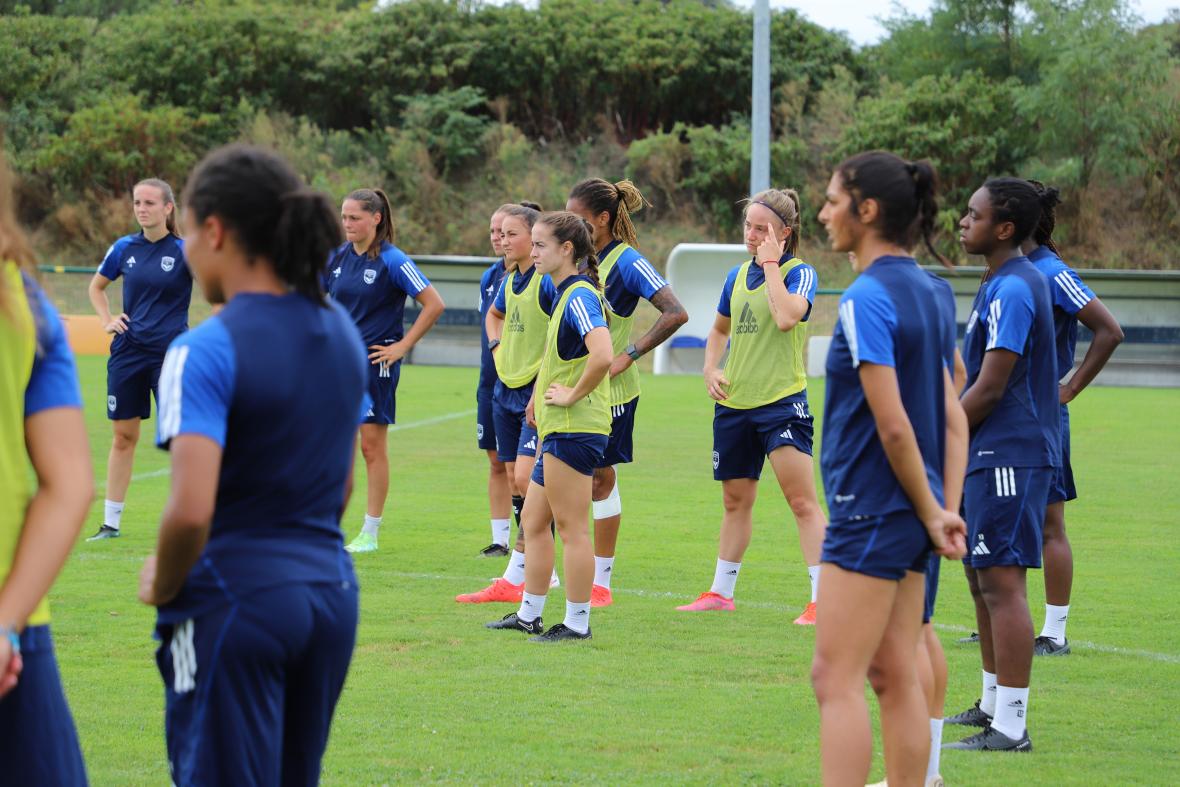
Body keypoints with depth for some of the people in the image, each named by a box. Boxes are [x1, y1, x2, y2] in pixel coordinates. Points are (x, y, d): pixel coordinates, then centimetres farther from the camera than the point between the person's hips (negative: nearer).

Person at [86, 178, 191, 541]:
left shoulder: (184, 250, -6)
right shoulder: (125, 248, 5)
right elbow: (96, 286, 22)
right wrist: (107, 320, 7)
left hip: (170, 353, -4)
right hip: (127, 351, 4)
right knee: (123, 436, 8)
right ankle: (111, 522, 15)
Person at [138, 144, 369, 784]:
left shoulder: (205, 351, -16)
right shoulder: (341, 332, 8)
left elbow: (191, 510, -24)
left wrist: (161, 584, -7)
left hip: (232, 605, -7)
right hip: (332, 595, 7)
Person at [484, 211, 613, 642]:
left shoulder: (579, 296, -17)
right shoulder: (566, 294, 15)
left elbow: (602, 355, -32)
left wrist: (573, 395, -21)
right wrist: (543, 396, 20)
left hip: (574, 429, -11)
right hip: (557, 430, 11)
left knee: (572, 527, -3)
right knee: (533, 522, 16)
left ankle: (577, 622, 3)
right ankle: (529, 614, 24)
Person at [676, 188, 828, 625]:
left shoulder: (800, 273, -7)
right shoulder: (737, 276, 11)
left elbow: (786, 317, -27)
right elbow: (719, 330, 26)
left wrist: (771, 264, -17)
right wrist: (710, 370, 8)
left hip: (781, 401, -7)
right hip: (734, 403, 7)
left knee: (802, 500, -12)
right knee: (735, 500, 17)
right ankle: (721, 592, 28)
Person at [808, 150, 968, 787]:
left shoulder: (866, 299, -16)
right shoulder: (926, 292, 11)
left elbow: (893, 426, -18)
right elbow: (951, 418, 11)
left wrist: (931, 514, -9)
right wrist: (946, 509, 7)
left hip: (871, 513, -9)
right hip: (908, 516, 9)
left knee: (836, 680, -7)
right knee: (895, 676, 11)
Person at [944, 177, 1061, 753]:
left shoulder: (1012, 290, -18)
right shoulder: (1001, 284, 15)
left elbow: (989, 389, -20)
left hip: (1009, 455, -11)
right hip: (989, 453, 11)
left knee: (1001, 580, -11)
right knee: (982, 576, 18)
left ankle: (1011, 727, -12)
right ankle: (993, 704, 28)